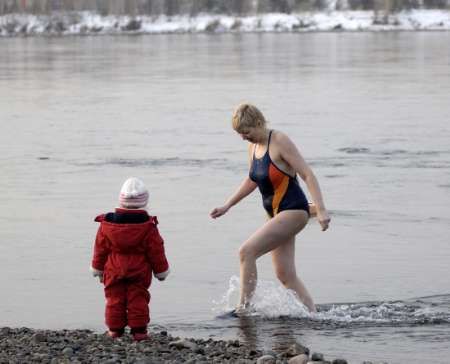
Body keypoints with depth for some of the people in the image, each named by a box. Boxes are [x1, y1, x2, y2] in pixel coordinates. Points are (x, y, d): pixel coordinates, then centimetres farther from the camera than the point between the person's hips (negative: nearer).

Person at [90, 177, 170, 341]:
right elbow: (156, 250, -3)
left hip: (114, 271, 1)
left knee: (115, 299, 9)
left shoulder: (106, 224, -5)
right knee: (138, 299, 4)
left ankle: (115, 329, 12)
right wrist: (161, 270, 10)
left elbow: (100, 248, 5)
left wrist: (98, 269, 17)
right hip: (139, 272, -1)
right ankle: (138, 330, 2)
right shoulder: (148, 226, -10)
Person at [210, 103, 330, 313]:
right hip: (275, 214, 9)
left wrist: (321, 210, -26)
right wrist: (227, 206, 24)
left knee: (247, 251, -16)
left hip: (293, 212, -9)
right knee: (285, 275, 6)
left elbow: (308, 175, -18)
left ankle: (243, 310, -11)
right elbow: (252, 181, 25)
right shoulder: (253, 147, 9)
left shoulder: (280, 142, -15)